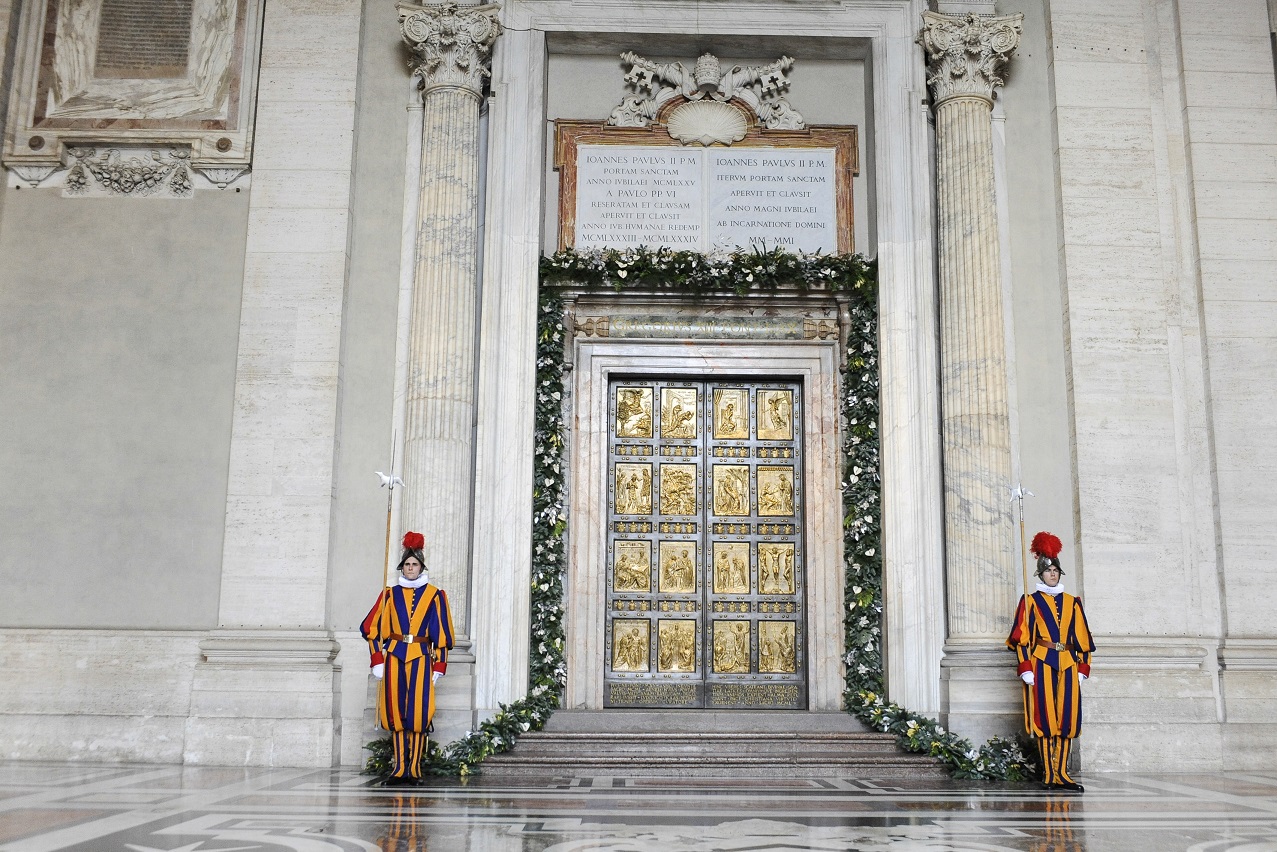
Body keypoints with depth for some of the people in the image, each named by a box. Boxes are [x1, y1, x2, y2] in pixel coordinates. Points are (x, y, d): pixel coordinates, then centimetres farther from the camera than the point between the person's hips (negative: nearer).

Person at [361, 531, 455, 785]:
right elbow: (373, 628, 9)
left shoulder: (434, 596, 6)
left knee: (418, 711, -7)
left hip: (420, 657, -2)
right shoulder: (390, 594, 10)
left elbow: (442, 634, 5)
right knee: (395, 712, 0)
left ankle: (414, 768, -1)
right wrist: (377, 660, 1)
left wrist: (439, 666, 0)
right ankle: (399, 768, 4)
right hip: (394, 657, 2)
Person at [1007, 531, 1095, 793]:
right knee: (1045, 717, -5)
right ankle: (1049, 774, -1)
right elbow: (1022, 638, -1)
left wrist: (1083, 669, 6)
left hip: (1068, 665, 3)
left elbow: (1082, 639, 14)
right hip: (1041, 664, -3)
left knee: (1067, 717, 0)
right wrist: (1026, 669, -9)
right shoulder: (1030, 602, 5)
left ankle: (1061, 773, 6)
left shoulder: (1072, 603, 14)